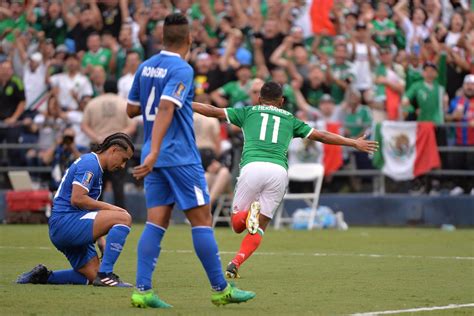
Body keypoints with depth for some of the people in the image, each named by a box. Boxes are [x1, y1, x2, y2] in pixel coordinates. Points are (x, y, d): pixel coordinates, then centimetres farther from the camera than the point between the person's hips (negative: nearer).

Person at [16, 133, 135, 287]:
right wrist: (109, 207, -13)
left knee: (93, 276, 6)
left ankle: (43, 276, 9)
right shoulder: (90, 163, -10)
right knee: (124, 218, -19)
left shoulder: (92, 164, 22)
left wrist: (101, 240, 22)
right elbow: (77, 199, -21)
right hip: (65, 221, -10)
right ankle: (105, 275, -19)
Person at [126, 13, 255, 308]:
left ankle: (143, 290, -8)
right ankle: (221, 289, 6)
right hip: (181, 157, -7)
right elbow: (165, 109, -26)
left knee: (156, 222, 3)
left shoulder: (145, 67, 10)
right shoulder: (181, 70, -13)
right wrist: (154, 153, -33)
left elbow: (131, 109, 19)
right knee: (202, 220, 0)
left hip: (157, 159, 7)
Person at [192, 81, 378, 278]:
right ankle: (235, 263, -16)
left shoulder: (248, 112, 23)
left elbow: (212, 111, 24)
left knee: (237, 223, 12)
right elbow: (321, 136, 29)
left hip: (252, 166, -1)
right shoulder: (290, 119, 26)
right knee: (260, 227, 8)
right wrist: (355, 143, 38)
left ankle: (249, 215, -23)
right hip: (279, 171, 1)